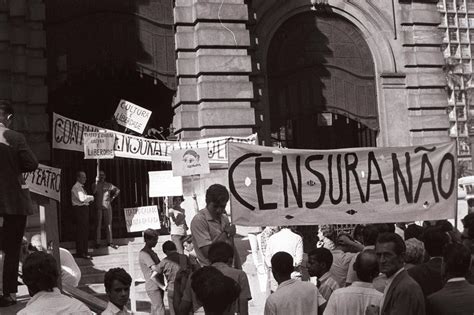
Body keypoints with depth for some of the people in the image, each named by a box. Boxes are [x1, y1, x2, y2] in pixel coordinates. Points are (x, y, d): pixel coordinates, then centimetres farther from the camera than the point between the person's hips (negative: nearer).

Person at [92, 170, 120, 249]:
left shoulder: (108, 185, 11)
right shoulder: (95, 185, 6)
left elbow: (117, 190, 18)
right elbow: (94, 192, -14)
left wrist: (112, 198, 9)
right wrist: (96, 182, -19)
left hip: (107, 206, 2)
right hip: (98, 207, -2)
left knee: (108, 224, 3)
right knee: (98, 225, -2)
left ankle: (110, 242, 7)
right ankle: (97, 242, 1)